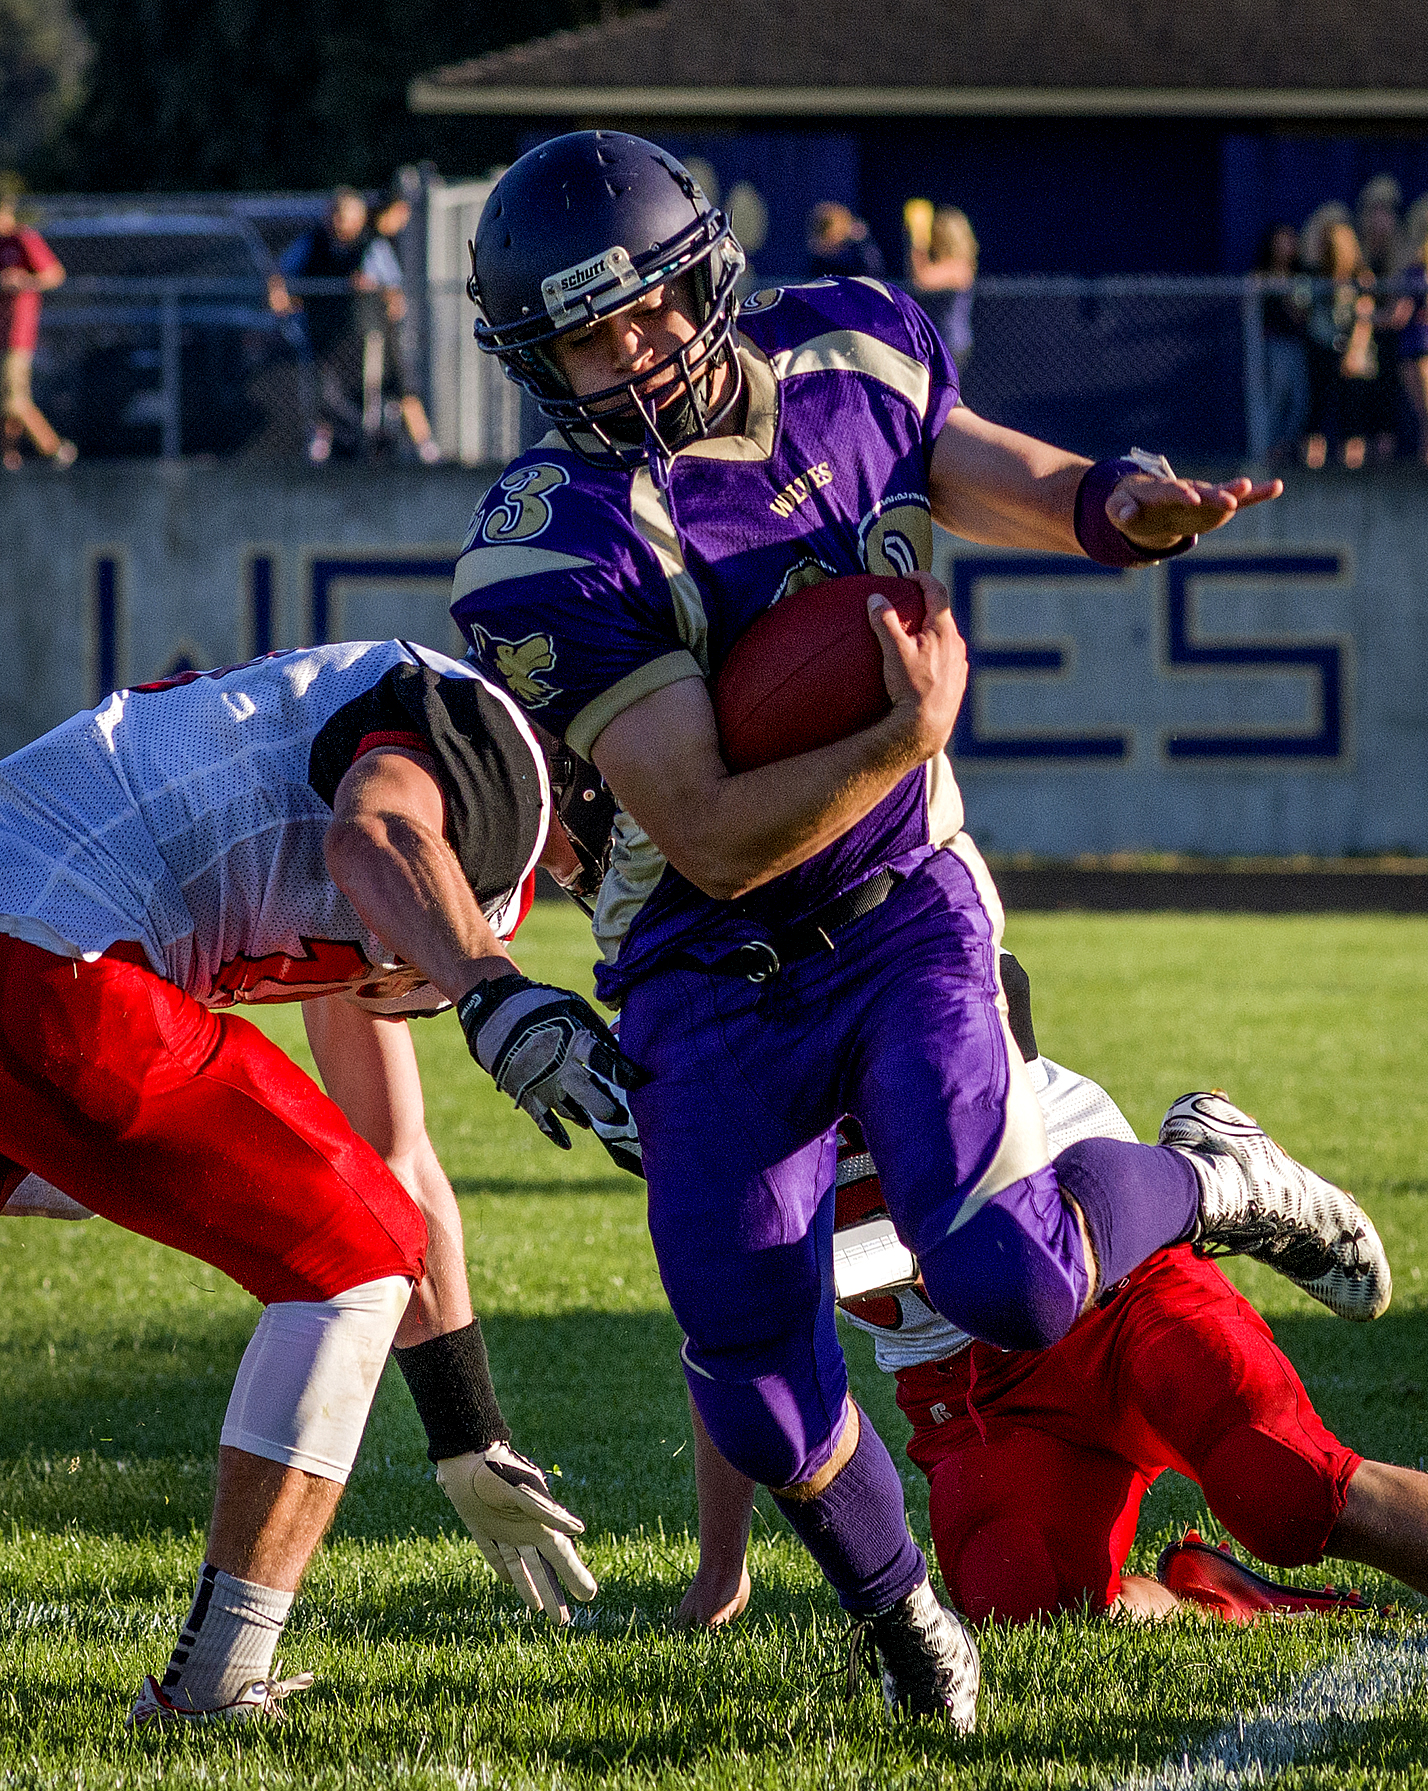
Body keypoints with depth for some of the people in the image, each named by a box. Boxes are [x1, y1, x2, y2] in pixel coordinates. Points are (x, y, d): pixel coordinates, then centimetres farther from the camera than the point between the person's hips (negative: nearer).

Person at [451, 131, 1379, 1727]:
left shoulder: (846, 363, -6)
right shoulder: (558, 554, -22)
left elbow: (1014, 485, 12)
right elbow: (718, 845, -23)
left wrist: (1124, 505, -11)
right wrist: (909, 733, -33)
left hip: (908, 922, 1)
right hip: (714, 984, -1)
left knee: (1006, 1282, -21)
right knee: (763, 1396, -2)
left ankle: (1211, 1187, 11)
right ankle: (895, 1613, 28)